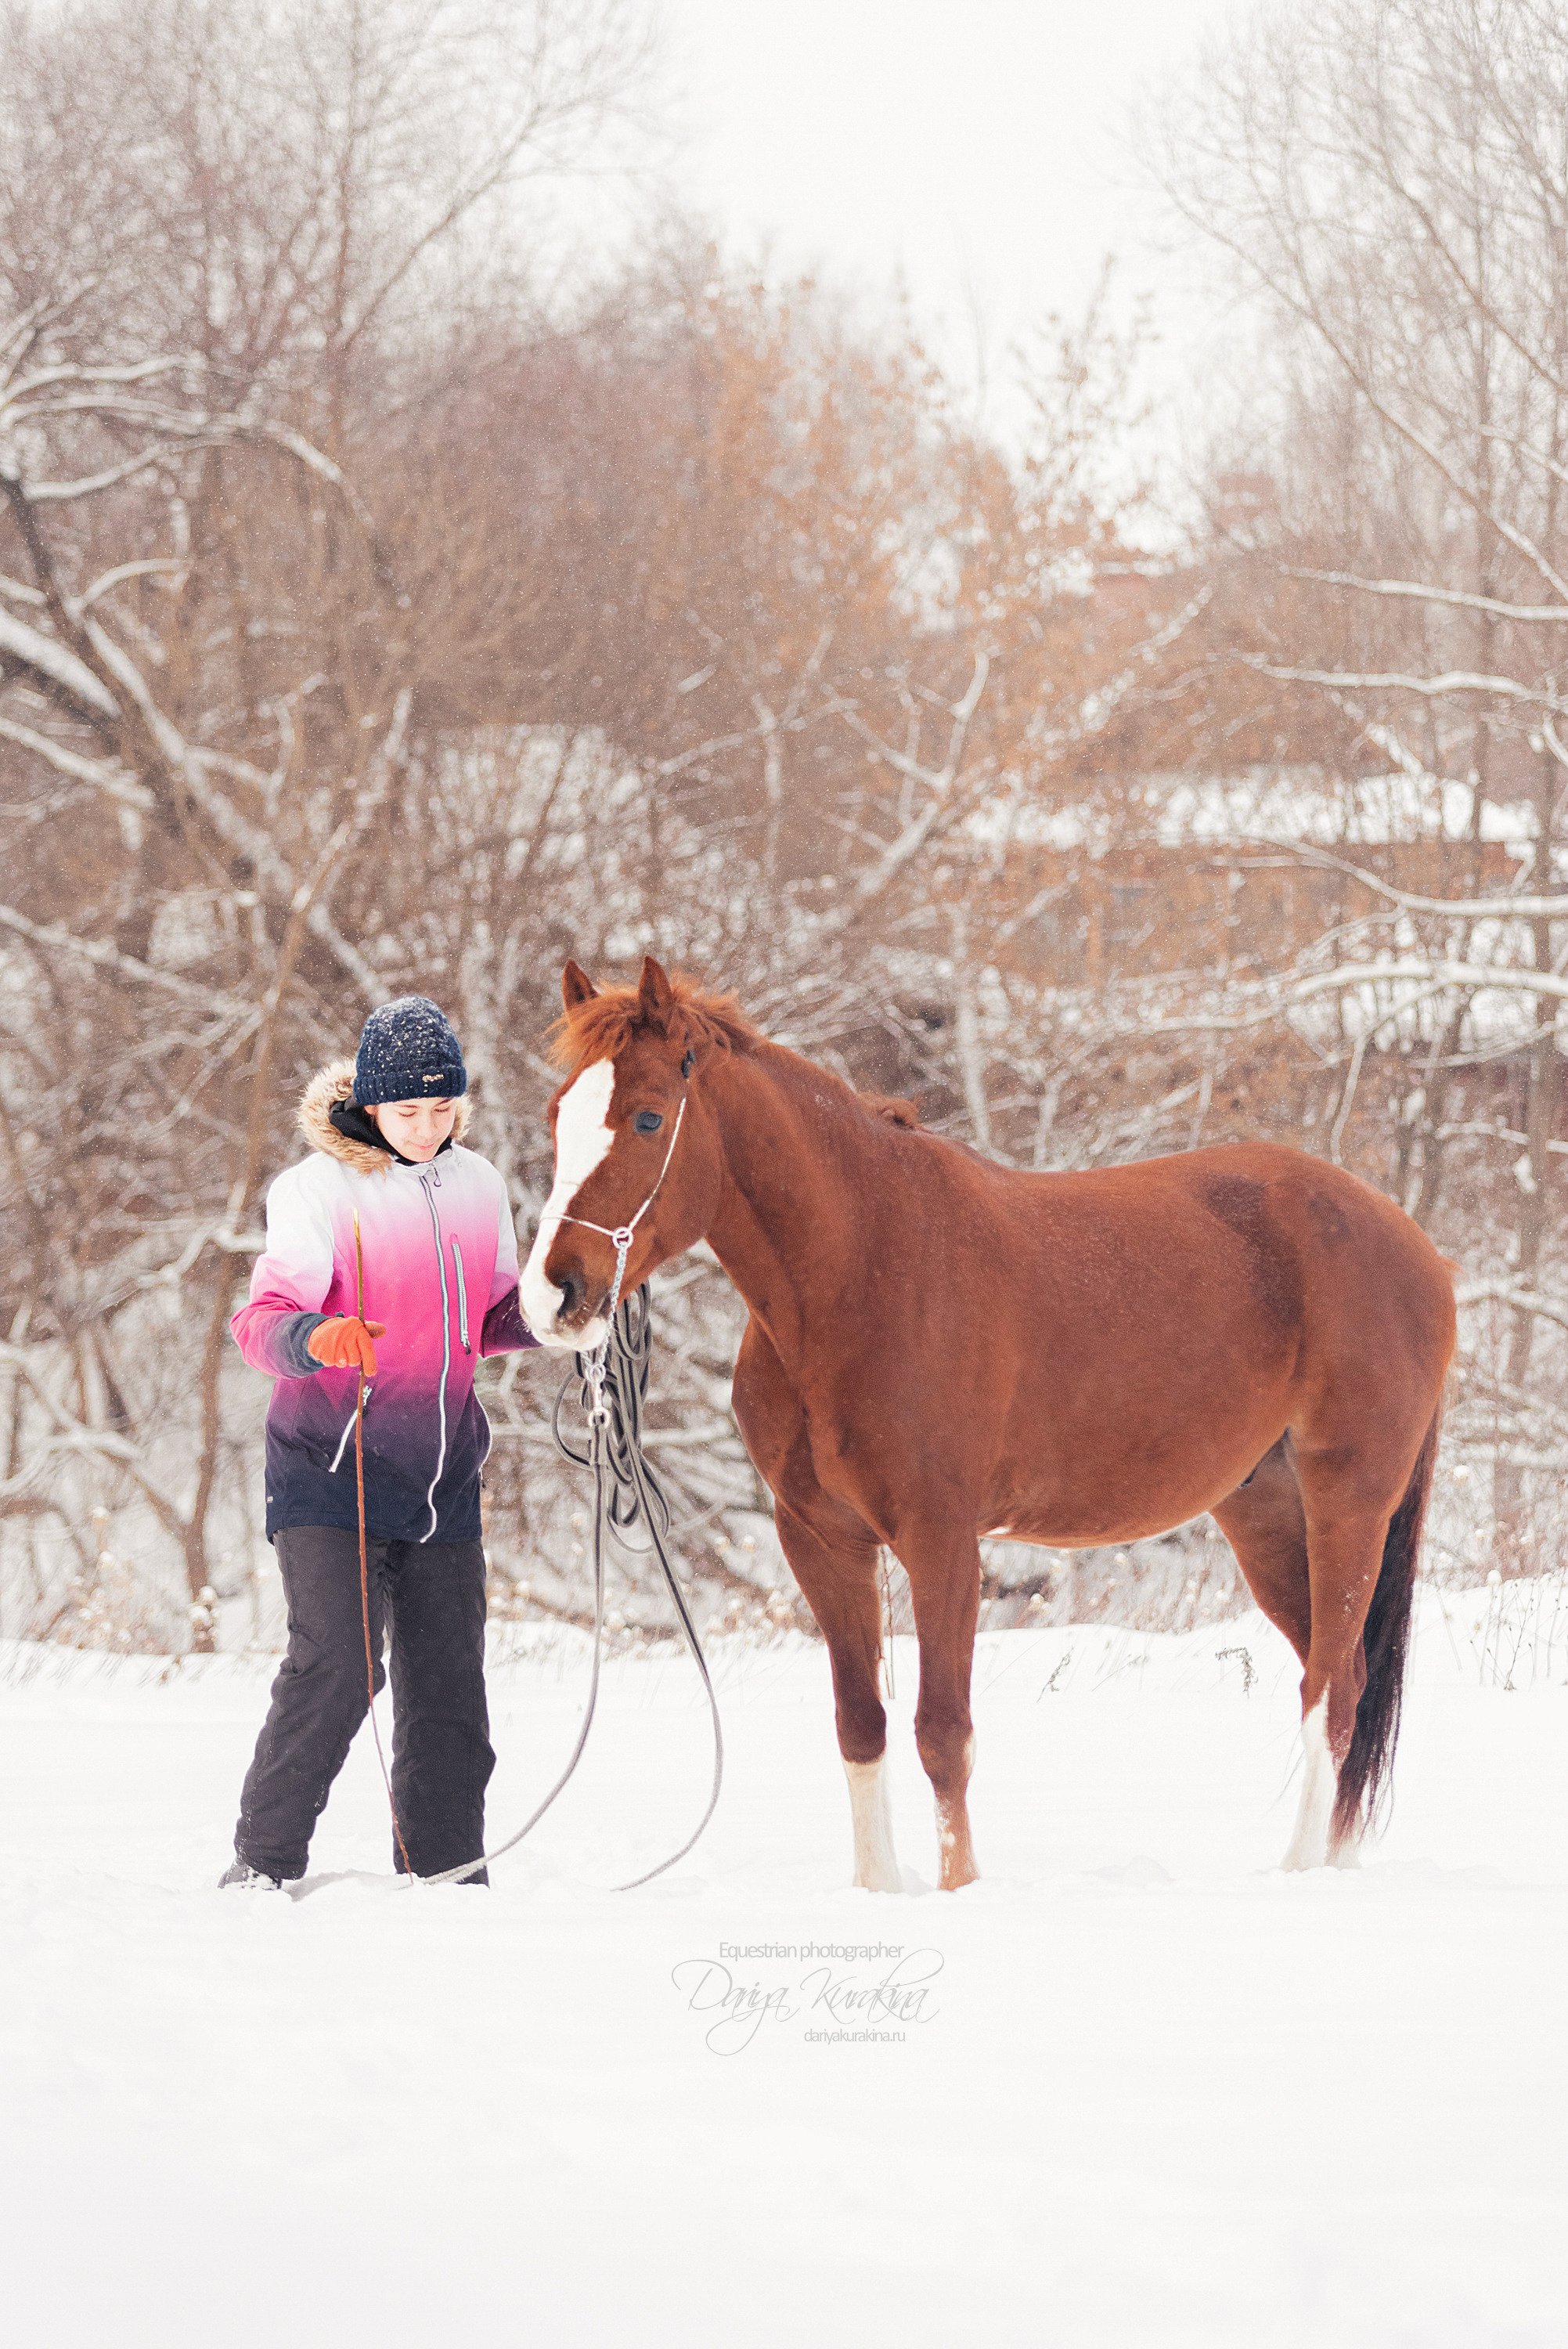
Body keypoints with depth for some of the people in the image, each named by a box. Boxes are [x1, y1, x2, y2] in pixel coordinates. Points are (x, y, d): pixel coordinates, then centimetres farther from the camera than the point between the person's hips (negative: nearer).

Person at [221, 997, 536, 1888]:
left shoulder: (477, 1185, 8)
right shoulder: (319, 1189, -9)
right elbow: (262, 1323, -17)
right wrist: (314, 1339, -39)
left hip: (442, 1479, 5)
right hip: (330, 1478, -5)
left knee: (449, 1684, 6)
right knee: (334, 1668, -16)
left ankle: (445, 1874, 16)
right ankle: (264, 1865, -5)